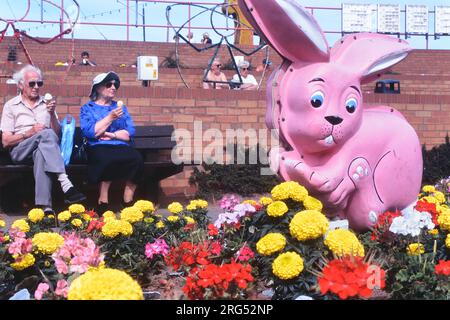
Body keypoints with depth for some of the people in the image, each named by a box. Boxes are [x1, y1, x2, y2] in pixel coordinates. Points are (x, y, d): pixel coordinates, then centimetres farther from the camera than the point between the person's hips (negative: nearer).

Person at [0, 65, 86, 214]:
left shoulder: (47, 103, 20)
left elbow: (57, 134, 11)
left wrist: (52, 114, -5)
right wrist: (30, 132, -11)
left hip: (41, 148, 2)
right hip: (20, 151, -2)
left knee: (40, 154, -38)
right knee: (47, 134, -33)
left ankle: (44, 206, -53)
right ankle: (66, 184, -46)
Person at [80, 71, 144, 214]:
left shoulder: (120, 107, 25)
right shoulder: (87, 108, 15)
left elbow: (130, 132, 12)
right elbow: (90, 132, -5)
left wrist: (113, 135, -4)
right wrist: (111, 118, -9)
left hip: (122, 147, 3)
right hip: (99, 148, -3)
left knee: (137, 158, -32)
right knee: (106, 158, -39)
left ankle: (127, 203, -19)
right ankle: (103, 203, -24)